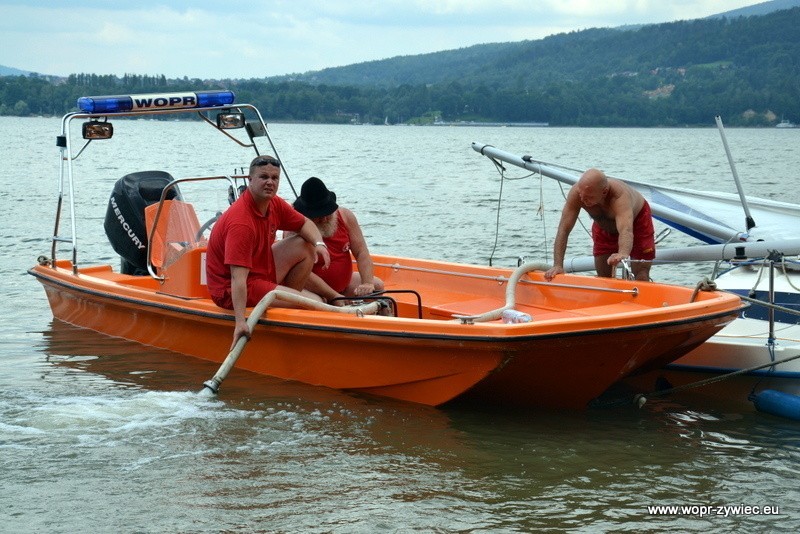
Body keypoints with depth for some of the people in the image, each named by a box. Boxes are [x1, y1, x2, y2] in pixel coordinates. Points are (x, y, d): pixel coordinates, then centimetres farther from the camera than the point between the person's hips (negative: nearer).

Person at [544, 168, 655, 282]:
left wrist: (623, 254, -82)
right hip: (603, 227, 4)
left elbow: (626, 231, -61)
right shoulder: (577, 193, -36)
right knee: (603, 275, 2)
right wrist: (557, 265, -44)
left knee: (641, 275, -12)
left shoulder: (620, 196, -46)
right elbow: (563, 229, -35)